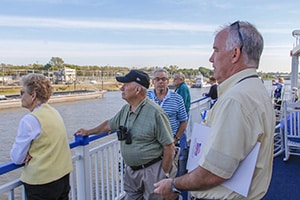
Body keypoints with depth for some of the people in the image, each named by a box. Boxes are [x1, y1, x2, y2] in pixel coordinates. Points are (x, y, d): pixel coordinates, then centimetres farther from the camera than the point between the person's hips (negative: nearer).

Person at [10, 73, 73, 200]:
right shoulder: (54, 113, 4)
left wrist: (27, 155, 9)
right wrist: (32, 154, -3)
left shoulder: (30, 120, -18)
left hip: (42, 184, -7)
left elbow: (16, 158, -11)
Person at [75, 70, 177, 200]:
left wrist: (164, 175, -14)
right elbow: (110, 124, 20)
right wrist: (88, 132, 27)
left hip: (152, 170, -7)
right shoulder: (125, 109, 2)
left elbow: (169, 147, -18)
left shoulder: (155, 113, -21)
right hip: (131, 170, 7)